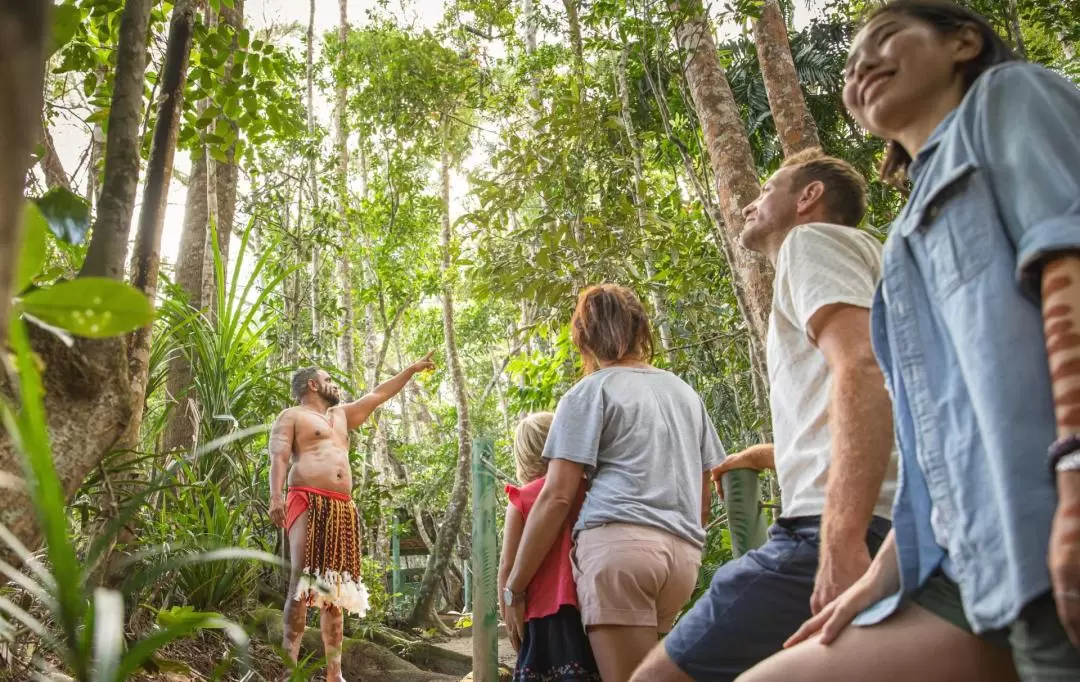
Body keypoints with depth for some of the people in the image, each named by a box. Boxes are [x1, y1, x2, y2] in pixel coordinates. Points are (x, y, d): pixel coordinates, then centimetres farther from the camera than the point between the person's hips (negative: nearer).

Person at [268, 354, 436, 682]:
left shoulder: (341, 415, 29)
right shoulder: (292, 416, 8)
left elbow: (378, 395, 36)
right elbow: (279, 457, -6)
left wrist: (413, 369, 38)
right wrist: (276, 496, -22)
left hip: (343, 510, 7)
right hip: (308, 503, -7)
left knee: (335, 588, 4)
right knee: (303, 583, -16)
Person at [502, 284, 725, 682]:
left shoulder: (589, 393, 5)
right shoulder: (686, 393, 23)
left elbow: (557, 496, -3)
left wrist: (515, 586, 3)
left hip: (619, 543, -6)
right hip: (683, 552, 6)